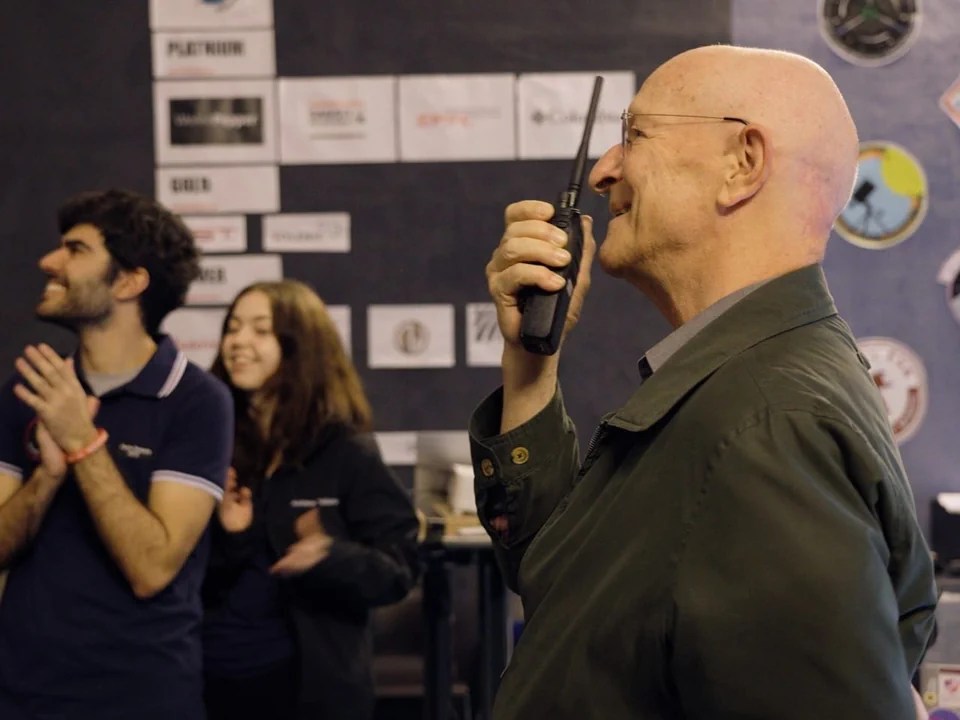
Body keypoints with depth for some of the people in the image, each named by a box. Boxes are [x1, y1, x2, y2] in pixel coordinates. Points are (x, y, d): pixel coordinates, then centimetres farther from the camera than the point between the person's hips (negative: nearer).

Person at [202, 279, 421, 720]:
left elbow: (399, 569, -7)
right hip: (210, 678, 3)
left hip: (307, 683, -2)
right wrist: (226, 537, -14)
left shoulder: (345, 452, -4)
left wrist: (330, 557, -24)